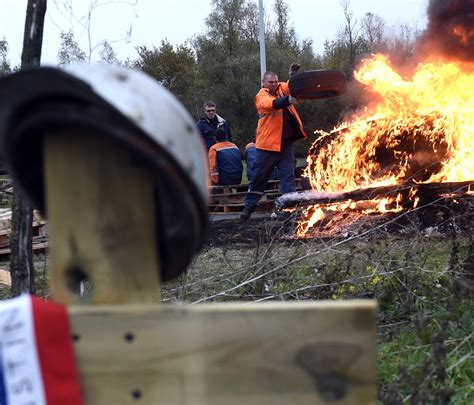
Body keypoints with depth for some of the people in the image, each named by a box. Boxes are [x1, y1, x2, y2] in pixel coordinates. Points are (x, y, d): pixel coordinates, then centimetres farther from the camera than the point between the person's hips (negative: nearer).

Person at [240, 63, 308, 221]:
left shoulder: (281, 88, 10)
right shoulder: (261, 96, -9)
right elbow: (272, 104, -29)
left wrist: (294, 74, -21)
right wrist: (288, 99, -47)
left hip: (286, 142, 5)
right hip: (268, 143, -4)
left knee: (288, 175, 3)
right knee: (260, 176, 6)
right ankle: (249, 206, 18)